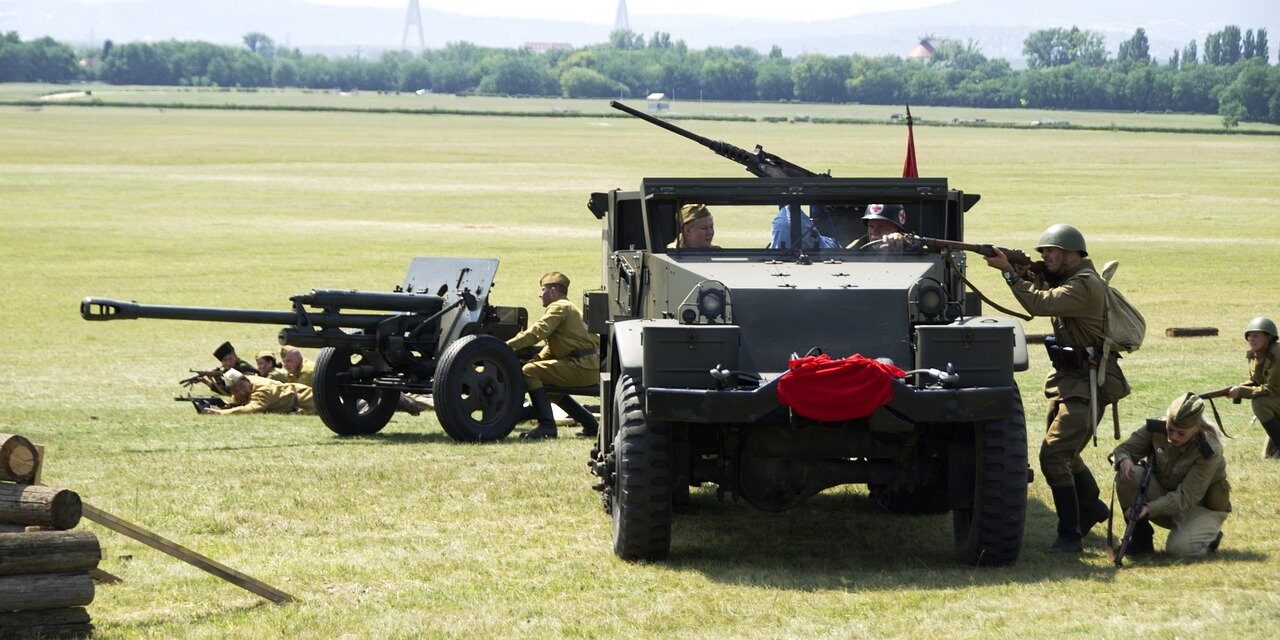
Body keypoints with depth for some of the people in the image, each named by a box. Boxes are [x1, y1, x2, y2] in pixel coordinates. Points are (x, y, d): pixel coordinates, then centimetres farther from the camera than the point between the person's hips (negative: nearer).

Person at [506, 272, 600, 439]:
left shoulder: (559, 307, -5)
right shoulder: (568, 307, 28)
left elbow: (538, 331, -18)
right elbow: (551, 348, 29)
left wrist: (509, 345, -16)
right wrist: (534, 360, 15)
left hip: (582, 366, -10)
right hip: (591, 368, 10)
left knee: (529, 371, -14)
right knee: (550, 386, 30)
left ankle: (546, 426, -19)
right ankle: (590, 424, 25)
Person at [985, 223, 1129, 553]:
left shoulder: (1084, 285, -22)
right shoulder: (1066, 279, 11)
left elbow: (1040, 305, -32)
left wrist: (1009, 271, -26)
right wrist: (1029, 275, -6)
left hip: (1086, 384, -11)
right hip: (1066, 378, 11)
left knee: (1053, 455, -17)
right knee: (1063, 451, 24)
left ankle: (1070, 535, -12)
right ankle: (1092, 507, 45)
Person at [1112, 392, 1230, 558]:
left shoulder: (1209, 452, -27)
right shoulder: (1157, 429, -14)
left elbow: (1186, 498, -29)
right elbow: (1125, 448, -6)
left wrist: (1149, 508, -42)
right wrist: (1124, 460, -33)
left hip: (1200, 506, -4)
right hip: (1166, 499, 4)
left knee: (1179, 548, -33)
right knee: (1128, 476, -23)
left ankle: (1211, 536, 4)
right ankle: (1140, 536, -8)